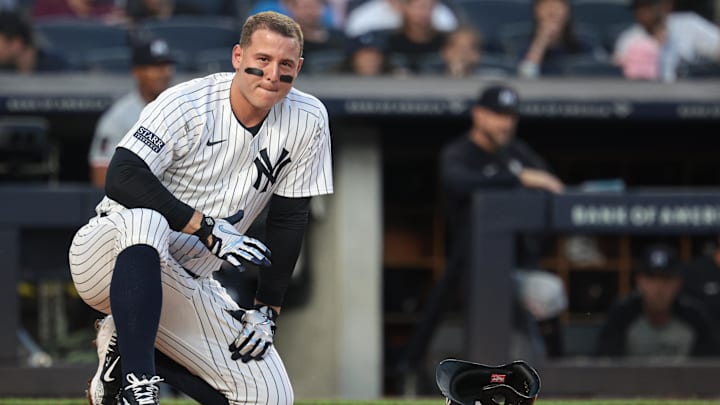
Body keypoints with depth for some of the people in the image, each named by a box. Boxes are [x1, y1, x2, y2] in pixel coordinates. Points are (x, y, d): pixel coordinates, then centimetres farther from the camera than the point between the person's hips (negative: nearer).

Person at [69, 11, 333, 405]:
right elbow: (122, 179, -29)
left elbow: (289, 217, 3)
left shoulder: (307, 120, -4)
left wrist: (267, 309, 0)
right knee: (144, 219, -41)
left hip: (186, 284, 6)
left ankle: (129, 346, 11)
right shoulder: (187, 105, -19)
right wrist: (205, 227, -33)